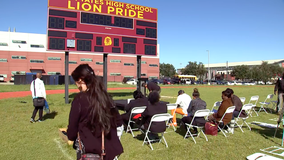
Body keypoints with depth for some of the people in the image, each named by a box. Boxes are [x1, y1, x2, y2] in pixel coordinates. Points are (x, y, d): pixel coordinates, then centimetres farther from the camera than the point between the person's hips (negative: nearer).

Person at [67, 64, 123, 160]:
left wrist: (71, 136, 14)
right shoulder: (105, 95, 0)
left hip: (89, 148, -5)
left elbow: (73, 126, -7)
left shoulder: (79, 99, -14)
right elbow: (117, 121, 7)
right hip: (109, 146, 5)